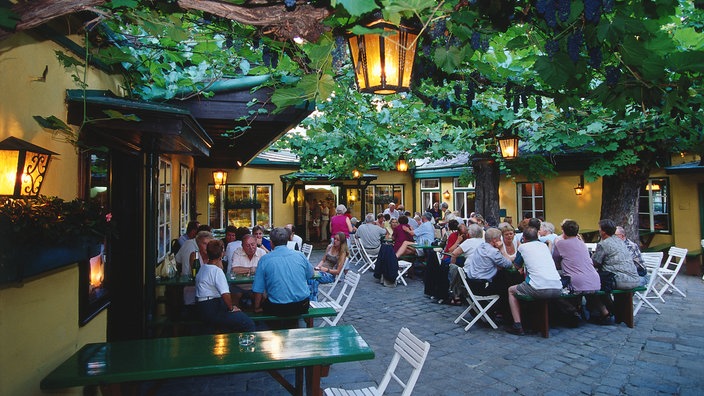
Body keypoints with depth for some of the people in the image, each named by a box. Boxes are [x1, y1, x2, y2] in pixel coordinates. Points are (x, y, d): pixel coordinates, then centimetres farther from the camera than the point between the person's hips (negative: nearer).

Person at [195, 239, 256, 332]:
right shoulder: (217, 270, -16)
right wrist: (231, 308, -8)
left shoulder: (203, 268, 13)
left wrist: (219, 264, 21)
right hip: (212, 310, -10)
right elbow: (225, 294, -23)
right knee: (249, 325, -15)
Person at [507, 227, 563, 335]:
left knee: (511, 291, 20)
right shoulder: (544, 245, 21)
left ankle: (517, 326, 9)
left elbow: (517, 265, 26)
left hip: (539, 289, -5)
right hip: (558, 289, 6)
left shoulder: (523, 247, 9)